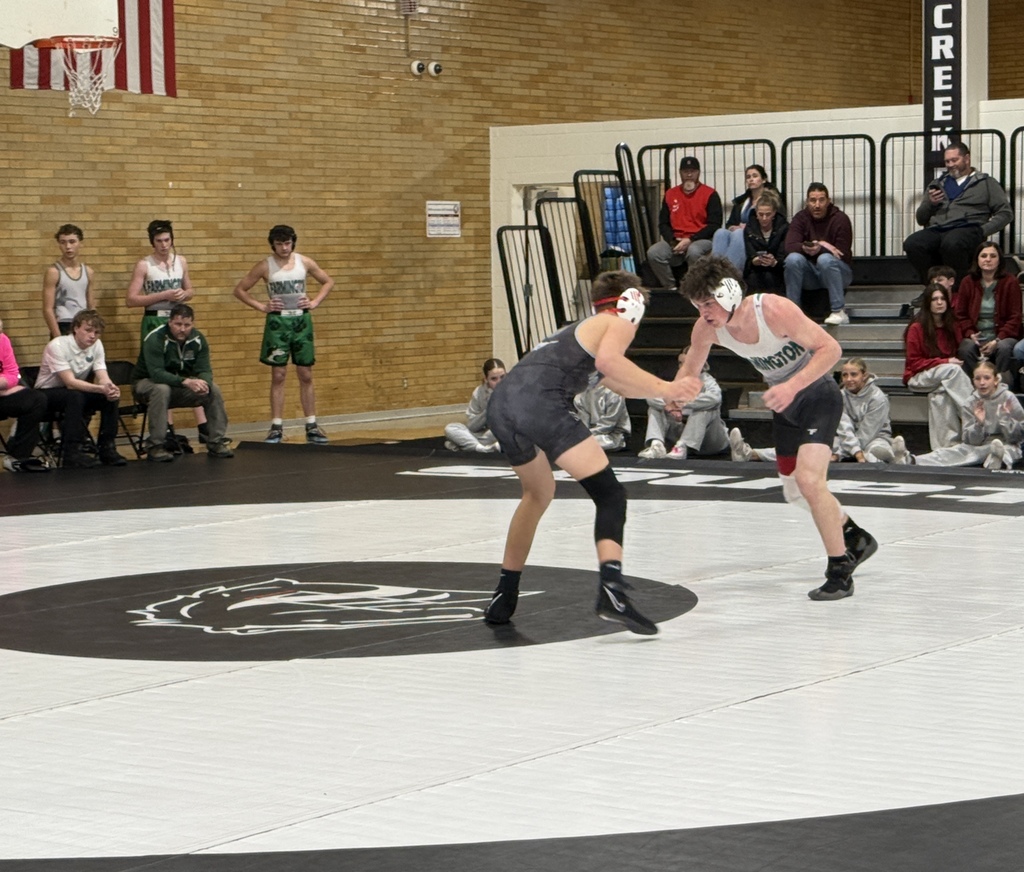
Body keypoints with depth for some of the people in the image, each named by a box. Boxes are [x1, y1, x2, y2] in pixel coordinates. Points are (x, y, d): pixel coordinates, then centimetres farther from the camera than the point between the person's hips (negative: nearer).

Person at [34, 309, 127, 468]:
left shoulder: (96, 345, -6)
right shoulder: (58, 346, -25)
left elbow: (103, 377, -12)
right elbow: (70, 382, -31)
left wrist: (110, 388, -37)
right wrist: (101, 388, -44)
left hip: (75, 394, 6)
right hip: (47, 394, -6)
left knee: (111, 396, -18)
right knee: (75, 396, -36)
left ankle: (107, 448, -9)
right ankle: (72, 452, -32)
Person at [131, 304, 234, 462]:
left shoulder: (198, 339, -7)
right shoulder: (155, 339, -24)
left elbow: (204, 370, -10)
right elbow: (156, 373, -35)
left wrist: (204, 383, -36)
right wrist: (186, 382, -48)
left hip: (181, 384, 5)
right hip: (147, 382, -5)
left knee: (213, 390, -15)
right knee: (161, 390, -38)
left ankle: (216, 442, -6)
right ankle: (155, 446, -31)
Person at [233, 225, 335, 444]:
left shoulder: (304, 262, 2)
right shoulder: (265, 266, -3)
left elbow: (328, 282, 14)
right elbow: (240, 290, 1)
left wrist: (314, 302, 1)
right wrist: (261, 306, -6)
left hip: (301, 320, 2)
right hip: (277, 321, -2)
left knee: (306, 375, 5)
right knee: (278, 375, -1)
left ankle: (312, 426, 10)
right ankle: (276, 427, 3)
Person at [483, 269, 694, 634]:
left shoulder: (580, 329, 38)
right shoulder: (619, 323, 14)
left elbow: (620, 384, 50)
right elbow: (607, 361, -10)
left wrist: (667, 390, 48)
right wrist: (661, 388, -8)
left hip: (501, 403, 8)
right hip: (541, 401, -8)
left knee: (538, 494, 30)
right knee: (609, 494, -6)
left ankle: (504, 596, 36)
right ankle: (612, 589, -27)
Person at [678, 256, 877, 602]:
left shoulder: (774, 310, -32)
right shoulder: (707, 328, -14)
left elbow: (830, 348, -30)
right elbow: (690, 371, 3)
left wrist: (793, 386, -41)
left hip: (817, 395, -8)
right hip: (784, 404, 8)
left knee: (809, 479, -25)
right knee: (796, 492, 18)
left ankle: (840, 572, -13)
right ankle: (856, 539, 42)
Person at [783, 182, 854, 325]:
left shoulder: (840, 219, -12)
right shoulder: (801, 218, -2)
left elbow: (843, 255, -19)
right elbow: (790, 246, -15)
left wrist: (819, 249, -35)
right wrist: (804, 248, -37)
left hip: (838, 272, -3)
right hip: (810, 275, 3)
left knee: (825, 259, -35)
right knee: (793, 258, -27)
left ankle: (839, 312, -33)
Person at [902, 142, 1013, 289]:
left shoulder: (986, 183, 18)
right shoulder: (938, 184, 30)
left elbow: (1005, 213, 9)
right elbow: (920, 219, 26)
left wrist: (983, 230, -6)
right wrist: (929, 204, 4)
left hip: (967, 229, -4)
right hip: (936, 231, 4)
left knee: (952, 243, -41)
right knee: (911, 244, -31)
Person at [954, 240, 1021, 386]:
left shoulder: (1010, 282, 0)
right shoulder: (968, 282, 7)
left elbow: (1015, 317, -2)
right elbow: (961, 314, 9)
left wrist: (998, 340, -16)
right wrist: (970, 334, -11)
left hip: (1002, 336, -1)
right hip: (976, 336, 1)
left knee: (1004, 348, -36)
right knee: (966, 348, -33)